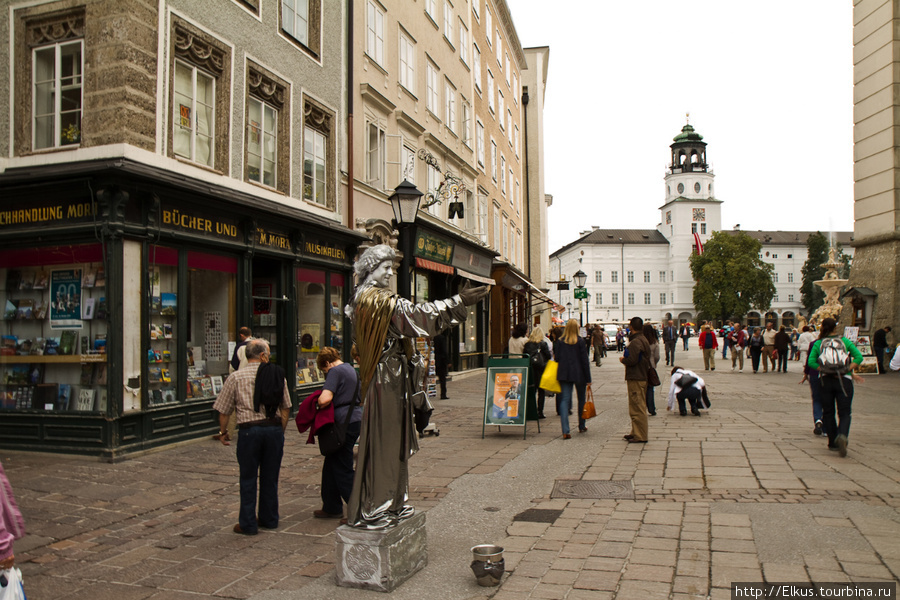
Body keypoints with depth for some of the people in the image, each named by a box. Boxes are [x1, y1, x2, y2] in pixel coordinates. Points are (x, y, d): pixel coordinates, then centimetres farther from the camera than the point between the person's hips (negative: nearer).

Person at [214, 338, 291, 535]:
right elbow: (286, 408, 8)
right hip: (274, 429, 3)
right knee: (270, 478, 14)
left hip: (249, 430, -2)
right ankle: (269, 519, 26)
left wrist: (222, 432, 16)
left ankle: (248, 524, 13)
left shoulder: (236, 377, -1)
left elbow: (223, 410, 2)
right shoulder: (278, 375, 6)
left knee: (248, 479, 7)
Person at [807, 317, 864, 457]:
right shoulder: (845, 341, 3)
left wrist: (827, 371, -4)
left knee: (828, 412, 12)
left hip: (826, 380, 1)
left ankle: (833, 442, 16)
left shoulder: (818, 343, 4)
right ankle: (842, 435, -26)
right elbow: (859, 357, -6)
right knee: (844, 413, 1)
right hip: (844, 380, -1)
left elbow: (811, 362, -6)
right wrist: (847, 371, -8)